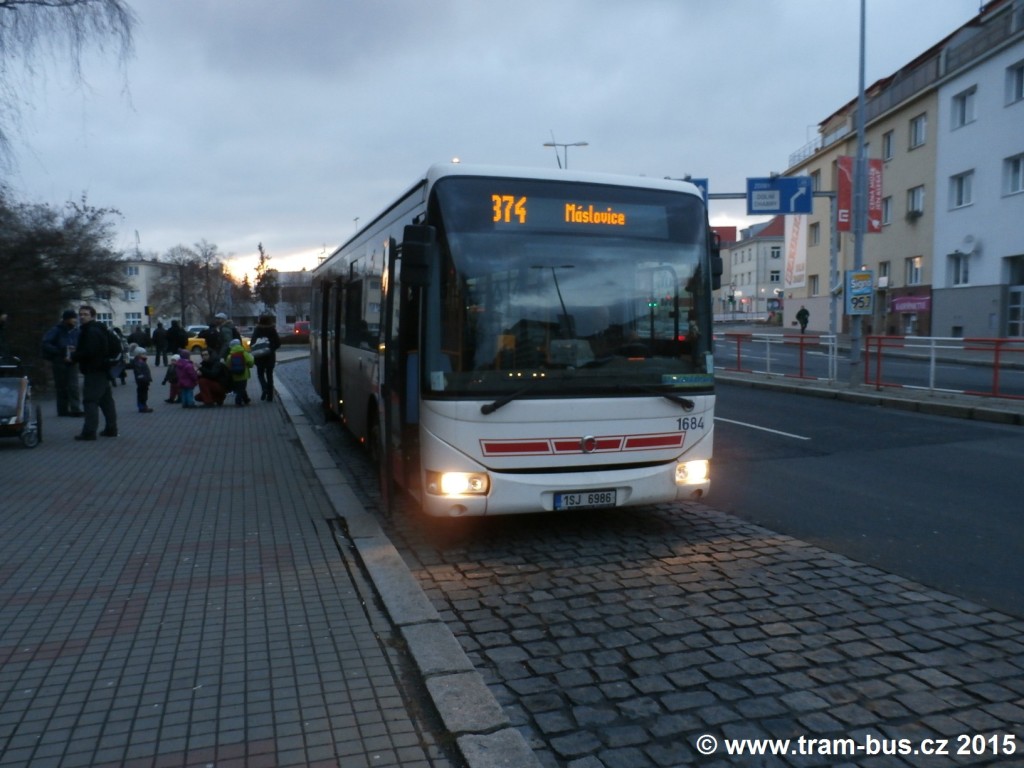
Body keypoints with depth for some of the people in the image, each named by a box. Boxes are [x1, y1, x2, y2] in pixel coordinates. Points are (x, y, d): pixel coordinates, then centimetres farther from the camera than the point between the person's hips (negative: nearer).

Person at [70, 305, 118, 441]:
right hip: (103, 370, 11)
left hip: (93, 372, -11)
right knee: (106, 400, 13)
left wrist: (73, 356, -8)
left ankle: (89, 431, -11)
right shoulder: (97, 329, 18)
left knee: (90, 400, -10)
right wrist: (77, 351, 12)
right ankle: (111, 428, 19)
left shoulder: (91, 331, -15)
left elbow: (89, 352, -23)